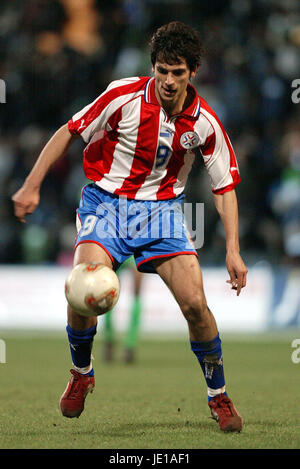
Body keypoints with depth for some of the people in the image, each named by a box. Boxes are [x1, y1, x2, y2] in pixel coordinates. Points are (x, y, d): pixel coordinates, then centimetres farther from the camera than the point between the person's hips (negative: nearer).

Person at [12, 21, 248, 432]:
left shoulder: (204, 122, -8)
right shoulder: (124, 96, -15)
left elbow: (225, 187, 2)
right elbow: (69, 132, -4)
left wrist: (233, 250, -6)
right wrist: (32, 186, -8)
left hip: (161, 208, 2)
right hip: (106, 202, -1)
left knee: (194, 303, -14)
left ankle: (219, 396, 8)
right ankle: (81, 373, 6)